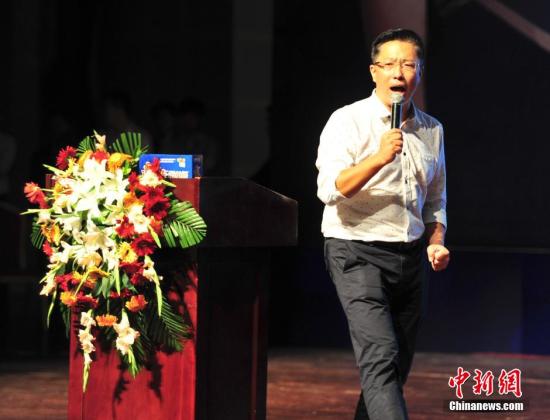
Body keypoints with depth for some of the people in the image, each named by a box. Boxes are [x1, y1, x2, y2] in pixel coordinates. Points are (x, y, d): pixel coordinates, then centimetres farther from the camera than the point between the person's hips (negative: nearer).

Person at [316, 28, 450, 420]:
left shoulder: (431, 130, 13)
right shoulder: (348, 121, -5)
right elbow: (330, 189, -19)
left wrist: (436, 241, 6)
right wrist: (379, 157, -30)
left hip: (410, 256, 7)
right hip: (357, 254, -6)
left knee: (398, 366, 9)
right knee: (381, 358, -19)